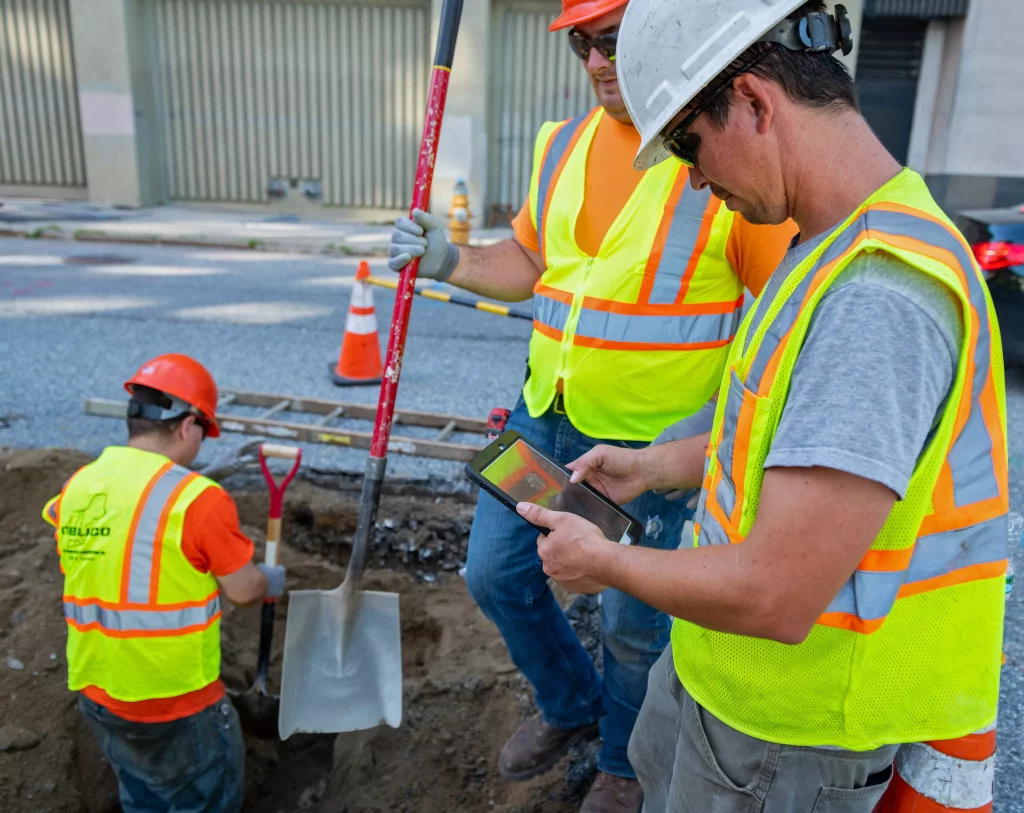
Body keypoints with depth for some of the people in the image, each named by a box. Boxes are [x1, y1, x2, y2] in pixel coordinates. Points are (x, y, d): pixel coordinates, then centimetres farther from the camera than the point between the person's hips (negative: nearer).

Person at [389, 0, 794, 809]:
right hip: (545, 418, 6)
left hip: (656, 445, -6)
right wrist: (448, 261, -3)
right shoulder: (563, 143, 5)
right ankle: (570, 706, 45)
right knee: (496, 573, 17)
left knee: (635, 628, 12)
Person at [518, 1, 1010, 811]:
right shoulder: (835, 248, 1)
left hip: (792, 729, -8)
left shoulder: (878, 296, -34)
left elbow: (776, 599, -33)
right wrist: (651, 468, 12)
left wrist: (604, 562, -17)